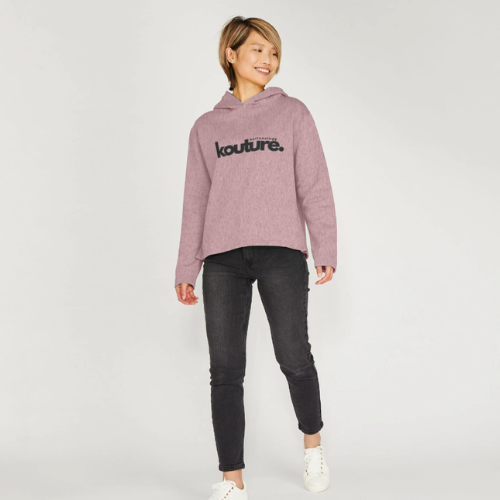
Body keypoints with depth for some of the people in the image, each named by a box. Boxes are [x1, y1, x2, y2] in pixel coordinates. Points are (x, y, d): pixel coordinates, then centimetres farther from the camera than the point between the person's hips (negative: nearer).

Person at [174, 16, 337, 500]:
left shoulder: (293, 113, 12)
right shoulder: (207, 127, 16)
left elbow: (314, 186, 6)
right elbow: (196, 202, 15)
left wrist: (325, 249, -4)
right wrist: (186, 269, 11)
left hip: (281, 251, -2)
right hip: (222, 258, 2)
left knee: (294, 358, -6)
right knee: (225, 370, 0)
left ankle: (313, 446, 23)